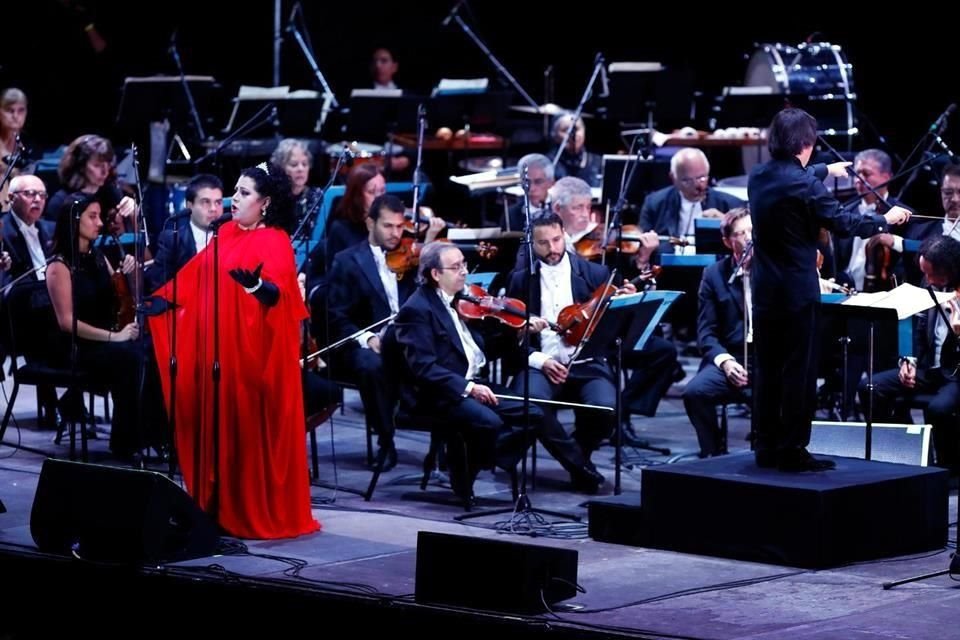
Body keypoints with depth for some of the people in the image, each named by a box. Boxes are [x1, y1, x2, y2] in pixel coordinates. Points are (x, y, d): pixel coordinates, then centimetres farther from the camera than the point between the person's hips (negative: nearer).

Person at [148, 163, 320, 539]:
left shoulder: (275, 241, -8)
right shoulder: (226, 234, 12)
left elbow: (278, 290, -23)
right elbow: (194, 279, 19)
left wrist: (256, 286, -43)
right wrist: (161, 299, 18)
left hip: (252, 350, -7)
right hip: (216, 346, 7)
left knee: (251, 430, -4)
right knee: (217, 426, 9)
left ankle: (259, 513, 1)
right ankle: (220, 507, 16)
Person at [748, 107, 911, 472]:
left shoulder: (758, 177, 5)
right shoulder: (805, 185, -18)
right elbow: (844, 224, -14)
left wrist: (825, 170, 43)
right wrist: (886, 220, 1)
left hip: (764, 291, 7)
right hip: (798, 292, -7)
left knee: (767, 370, 12)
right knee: (799, 372, -1)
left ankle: (766, 448, 16)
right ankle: (792, 451, 0)